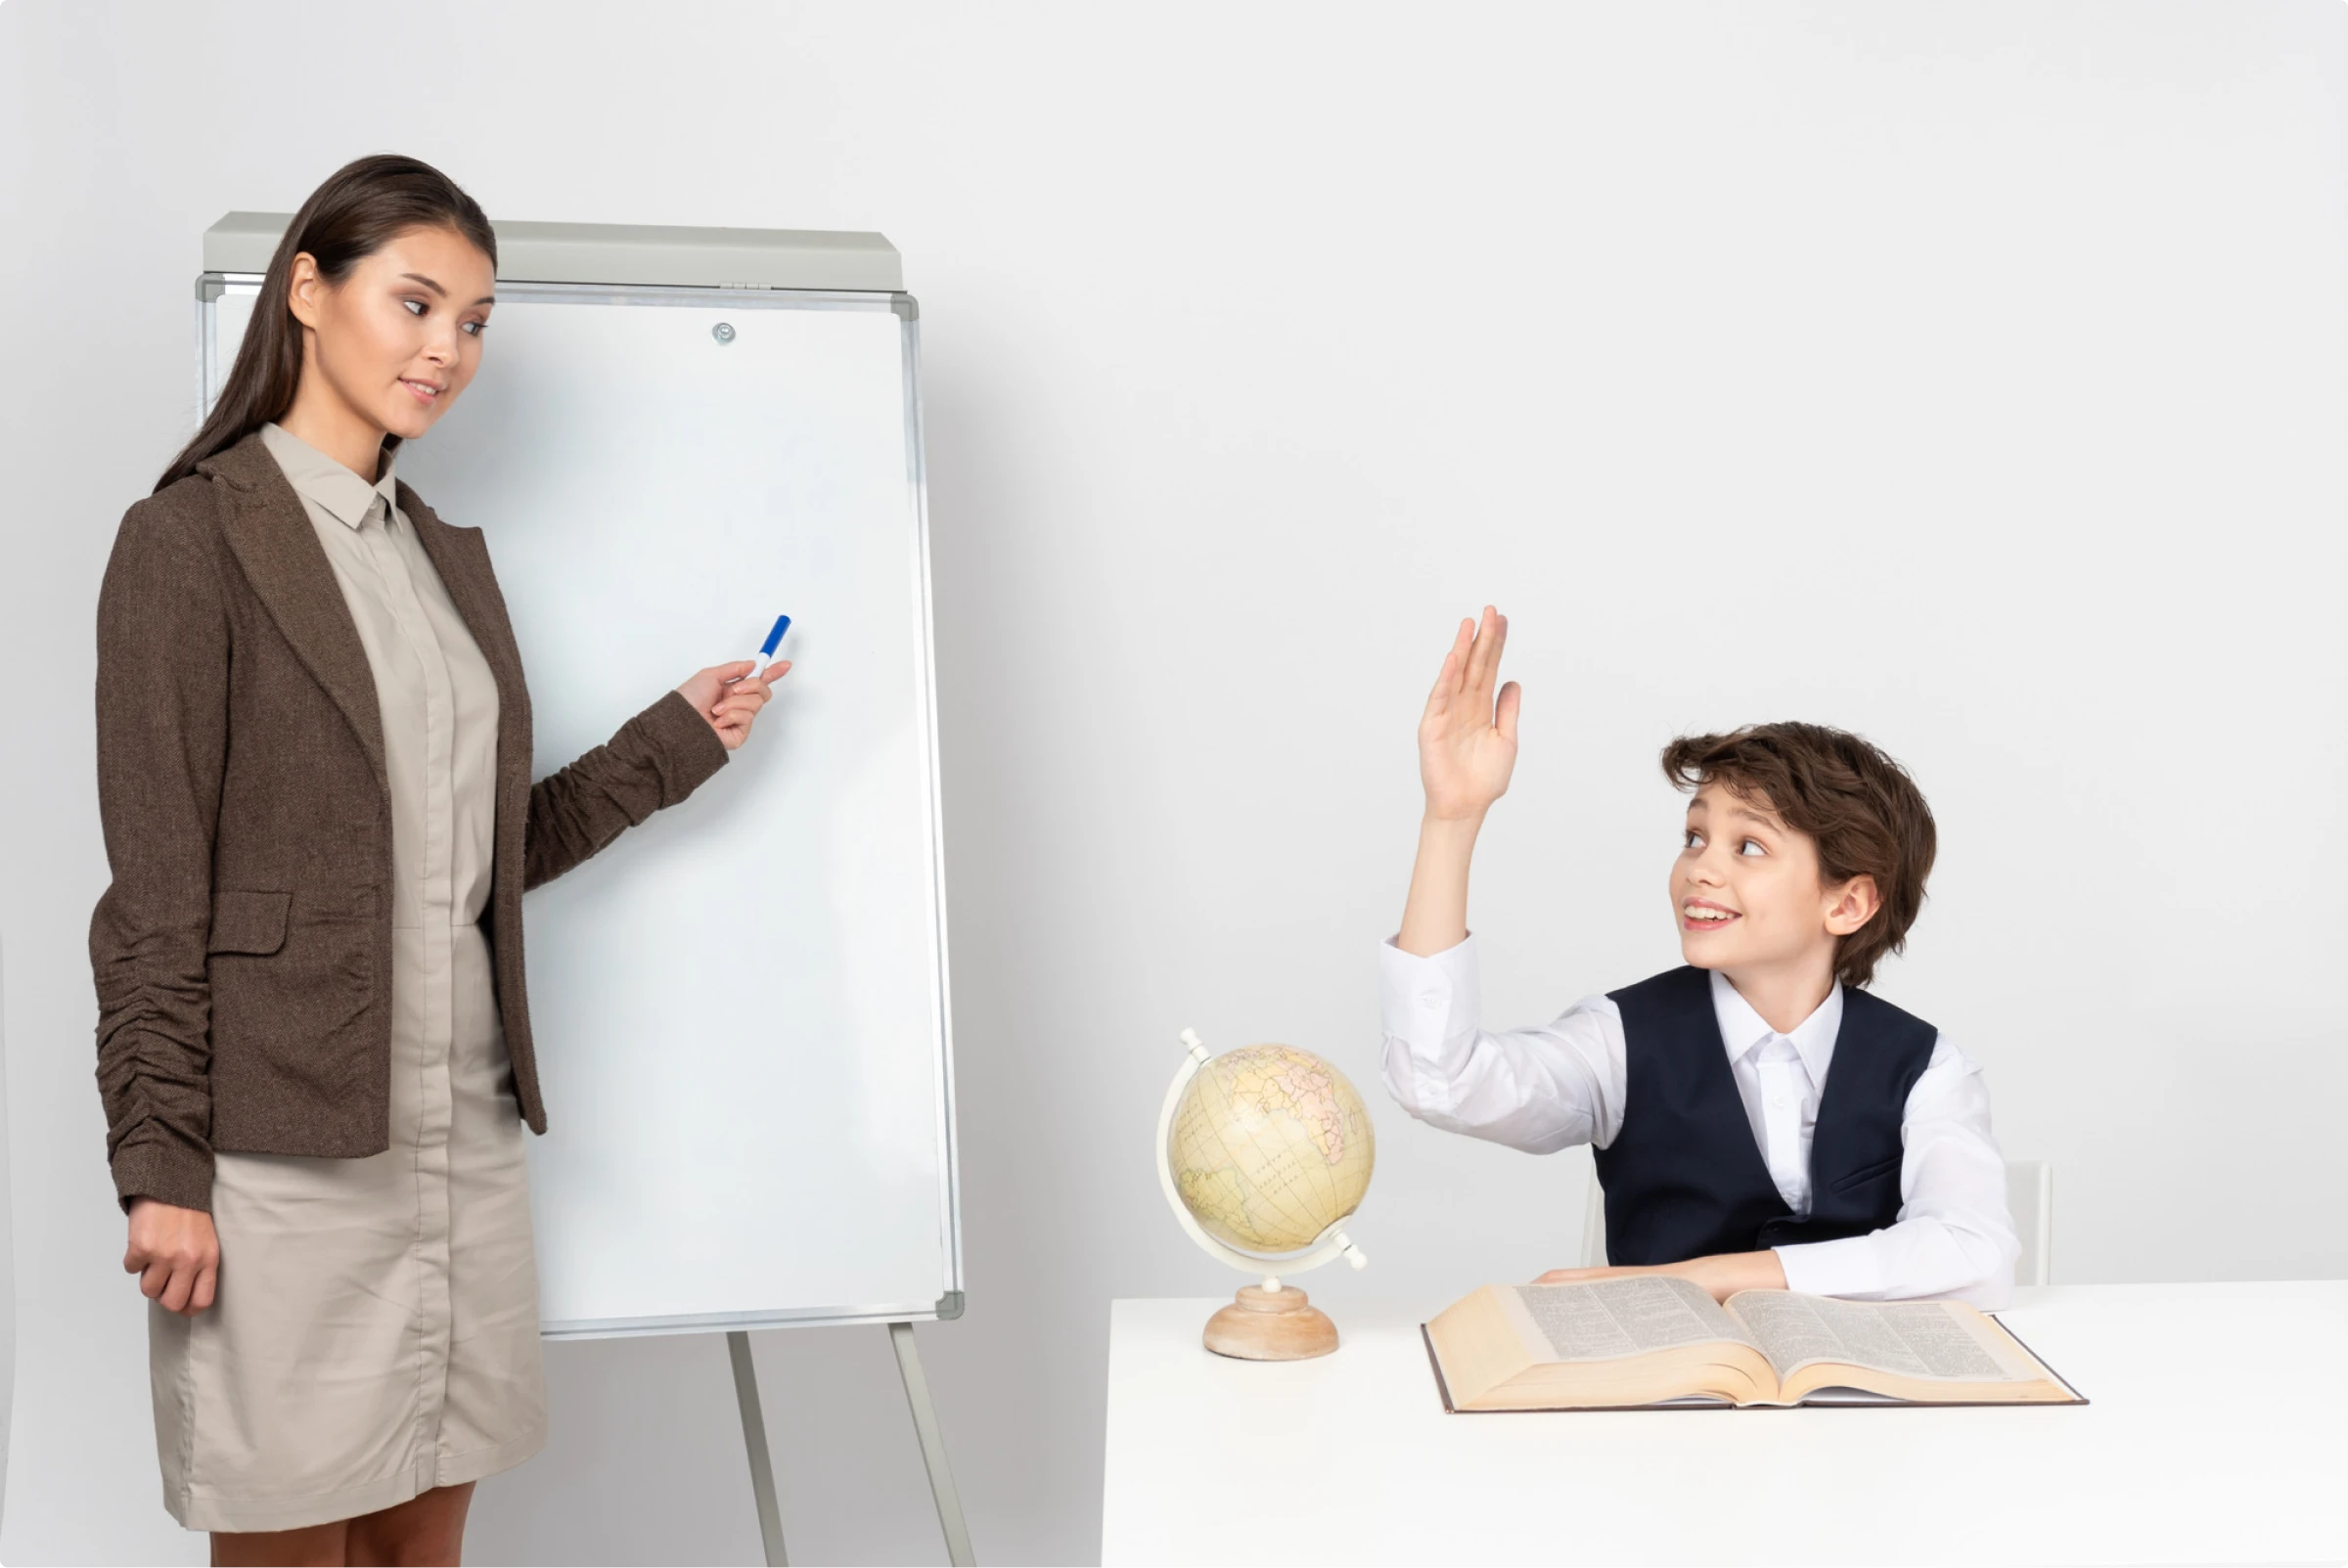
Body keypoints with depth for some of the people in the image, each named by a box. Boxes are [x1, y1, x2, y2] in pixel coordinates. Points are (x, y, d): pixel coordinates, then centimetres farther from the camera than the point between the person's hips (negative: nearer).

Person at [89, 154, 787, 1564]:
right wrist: (160, 1169, -12)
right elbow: (155, 890, -10)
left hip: (466, 1133, 6)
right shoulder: (192, 540, -6)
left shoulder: (450, 555, 15)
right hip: (284, 1146, -6)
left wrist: (675, 742, 11)